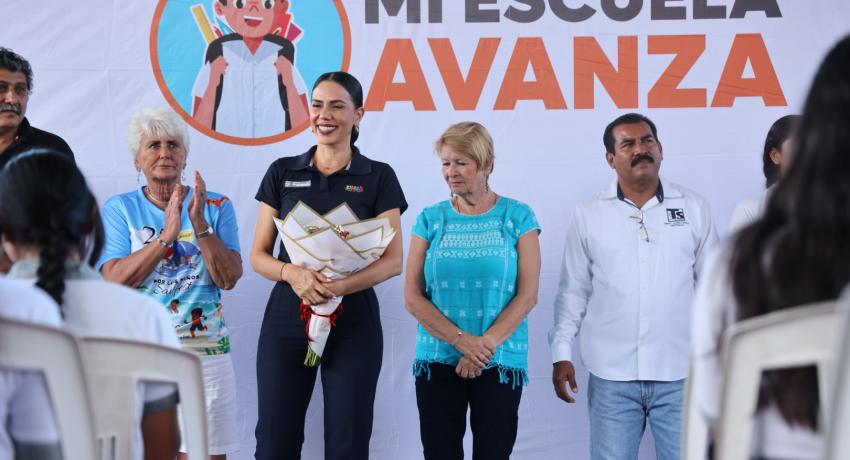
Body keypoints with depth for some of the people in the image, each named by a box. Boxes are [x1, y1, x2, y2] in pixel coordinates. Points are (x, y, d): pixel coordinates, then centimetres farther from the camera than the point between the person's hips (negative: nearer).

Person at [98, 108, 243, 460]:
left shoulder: (216, 206, 6)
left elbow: (229, 278, -5)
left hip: (205, 352, 1)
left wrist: (200, 225, -17)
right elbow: (115, 280, -10)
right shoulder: (119, 209, 3)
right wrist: (167, 234, -18)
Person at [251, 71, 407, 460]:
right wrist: (292, 273, -17)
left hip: (353, 323, -1)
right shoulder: (282, 173, 8)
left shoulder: (378, 177, 3)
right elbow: (259, 256, 6)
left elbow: (393, 260, -3)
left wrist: (341, 286, -20)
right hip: (286, 320, 2)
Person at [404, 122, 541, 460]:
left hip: (500, 364, -1)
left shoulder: (517, 217, 1)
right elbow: (413, 297, -1)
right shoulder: (431, 219, 5)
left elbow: (527, 295, -4)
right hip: (438, 362, 2)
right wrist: (462, 340, -12)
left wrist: (485, 346, -14)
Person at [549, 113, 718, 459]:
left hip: (680, 373, 0)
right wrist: (561, 354, 0)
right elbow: (574, 291, 6)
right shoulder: (588, 215, 3)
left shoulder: (693, 208, 3)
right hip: (611, 376, 0)